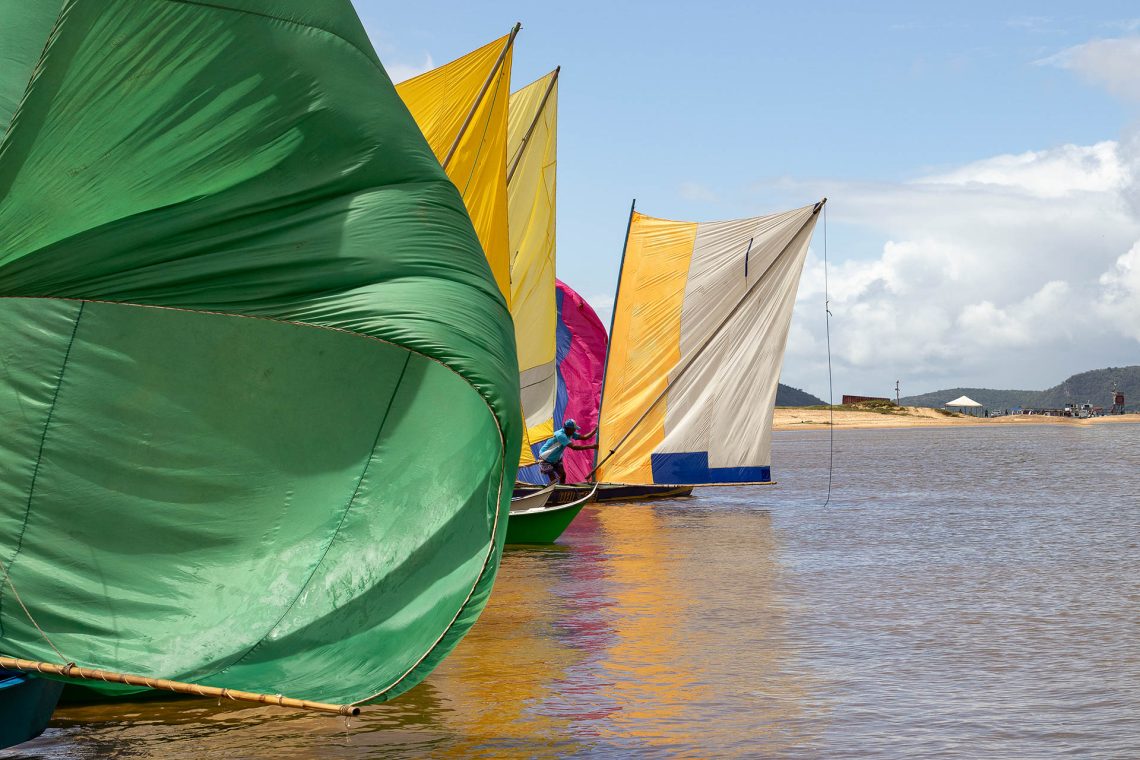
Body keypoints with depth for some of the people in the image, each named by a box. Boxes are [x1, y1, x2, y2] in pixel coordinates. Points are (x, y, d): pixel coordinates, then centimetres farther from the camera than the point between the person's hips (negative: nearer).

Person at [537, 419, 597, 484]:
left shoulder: (570, 433, -7)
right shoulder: (560, 435, -34)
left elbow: (584, 437, -2)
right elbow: (573, 447, -41)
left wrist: (596, 429, -13)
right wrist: (590, 446, -42)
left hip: (556, 459, 9)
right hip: (546, 459, -9)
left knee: (563, 475, 4)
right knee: (553, 480, -12)